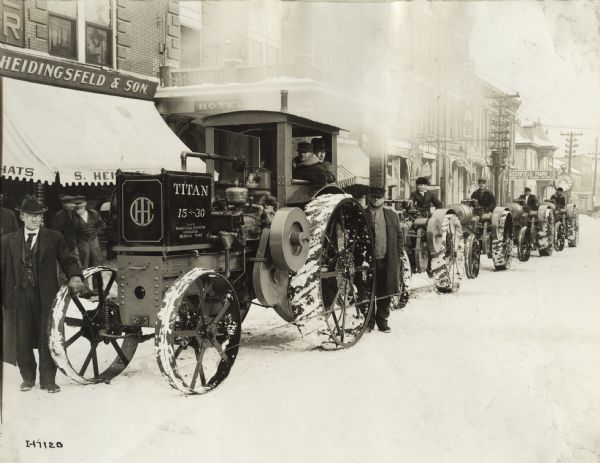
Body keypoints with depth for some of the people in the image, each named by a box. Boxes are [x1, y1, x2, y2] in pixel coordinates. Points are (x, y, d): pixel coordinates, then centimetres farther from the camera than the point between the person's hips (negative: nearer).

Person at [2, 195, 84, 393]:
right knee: (21, 340, 6)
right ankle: (28, 378, 24)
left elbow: (67, 260, 3)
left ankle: (48, 380, 12)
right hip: (19, 297, 1)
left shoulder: (54, 238, 7)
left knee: (47, 339, 1)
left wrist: (75, 276, -17)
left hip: (45, 296, -1)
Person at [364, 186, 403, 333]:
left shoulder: (391, 214, 9)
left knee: (386, 292, 7)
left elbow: (399, 235, 12)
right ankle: (369, 322, 15)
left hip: (387, 260, 2)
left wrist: (399, 254, 4)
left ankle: (382, 320, 21)